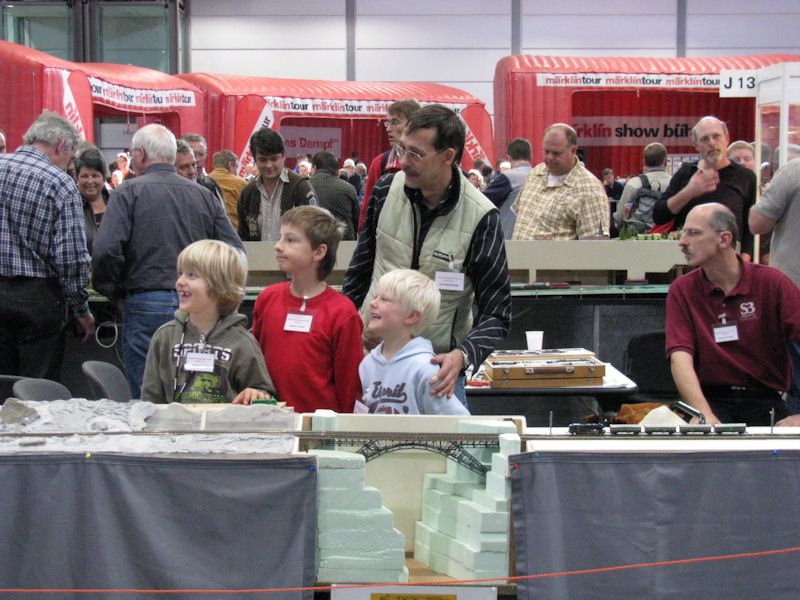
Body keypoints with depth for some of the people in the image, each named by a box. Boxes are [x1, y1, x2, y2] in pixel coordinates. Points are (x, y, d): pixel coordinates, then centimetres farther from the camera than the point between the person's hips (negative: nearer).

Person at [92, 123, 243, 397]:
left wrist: (114, 292, 3)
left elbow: (105, 251, -13)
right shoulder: (204, 195, 11)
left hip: (146, 306, -4)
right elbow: (235, 252, 6)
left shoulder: (128, 192, -2)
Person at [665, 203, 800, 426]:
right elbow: (680, 359, -8)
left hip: (763, 399, 0)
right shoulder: (681, 290, 2)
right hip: (711, 398, 0)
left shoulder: (771, 282, 0)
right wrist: (705, 416, -27)